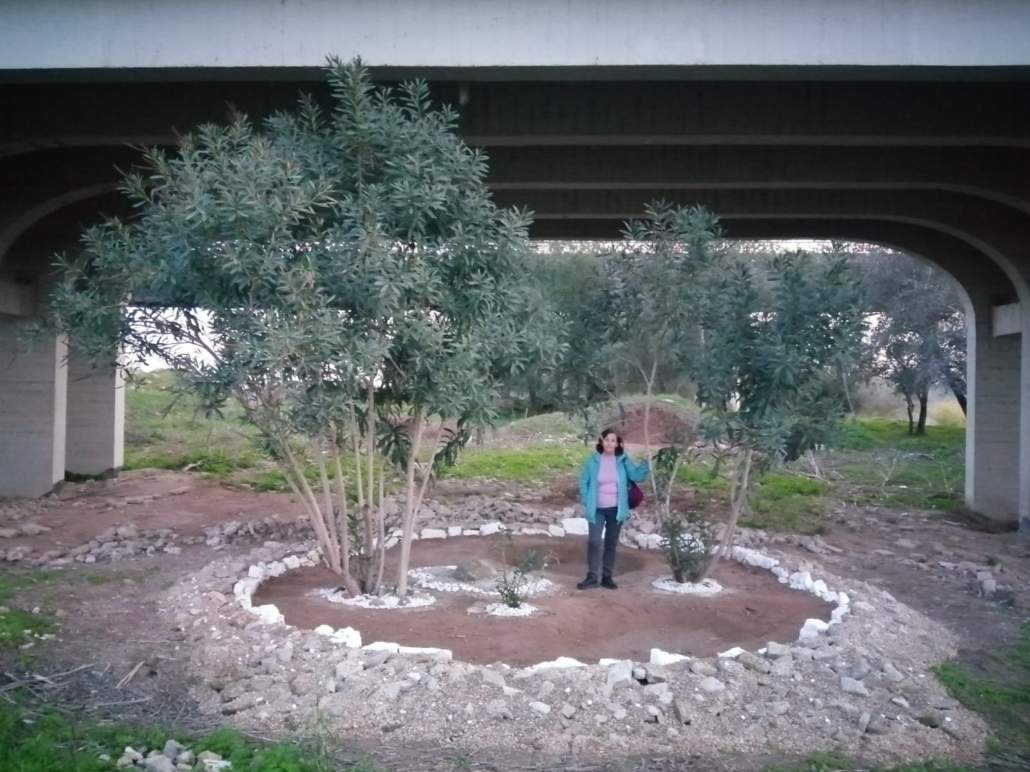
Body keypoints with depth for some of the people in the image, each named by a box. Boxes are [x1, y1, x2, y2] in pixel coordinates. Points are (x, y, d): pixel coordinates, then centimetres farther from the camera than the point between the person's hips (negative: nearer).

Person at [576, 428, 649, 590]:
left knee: (611, 543, 10)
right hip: (597, 509, -1)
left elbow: (637, 476, -9)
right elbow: (584, 482, 3)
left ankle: (607, 577, 19)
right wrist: (586, 502, -5)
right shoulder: (593, 460, -4)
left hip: (616, 509, 1)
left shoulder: (623, 460, -2)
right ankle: (592, 577, 3)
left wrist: (646, 463, -24)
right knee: (594, 541, -8)